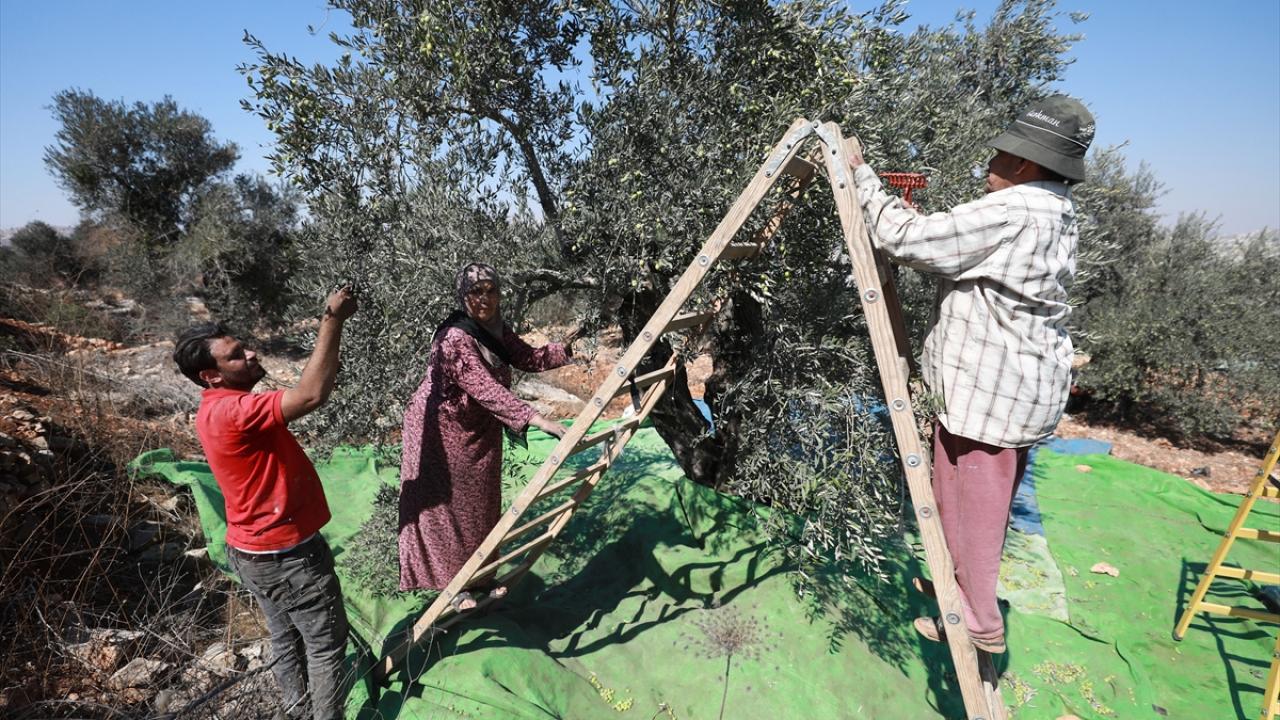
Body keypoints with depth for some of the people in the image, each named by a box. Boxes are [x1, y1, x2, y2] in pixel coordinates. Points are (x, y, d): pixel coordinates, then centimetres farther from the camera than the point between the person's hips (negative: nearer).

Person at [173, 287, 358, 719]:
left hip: (257, 551, 10)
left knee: (286, 639, 25)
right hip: (287, 554, -10)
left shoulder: (223, 407, 6)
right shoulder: (231, 411, -29)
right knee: (326, 644, 7)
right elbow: (313, 394, -38)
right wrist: (333, 319, -34)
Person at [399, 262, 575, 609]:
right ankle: (452, 585, 22)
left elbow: (528, 358, 7)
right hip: (443, 431, -8)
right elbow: (487, 390, -38)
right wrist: (535, 419, -45)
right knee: (448, 508, 4)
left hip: (480, 430, 8)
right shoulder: (454, 339, -28)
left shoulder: (495, 330, -1)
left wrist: (566, 350, -7)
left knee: (481, 506, 16)